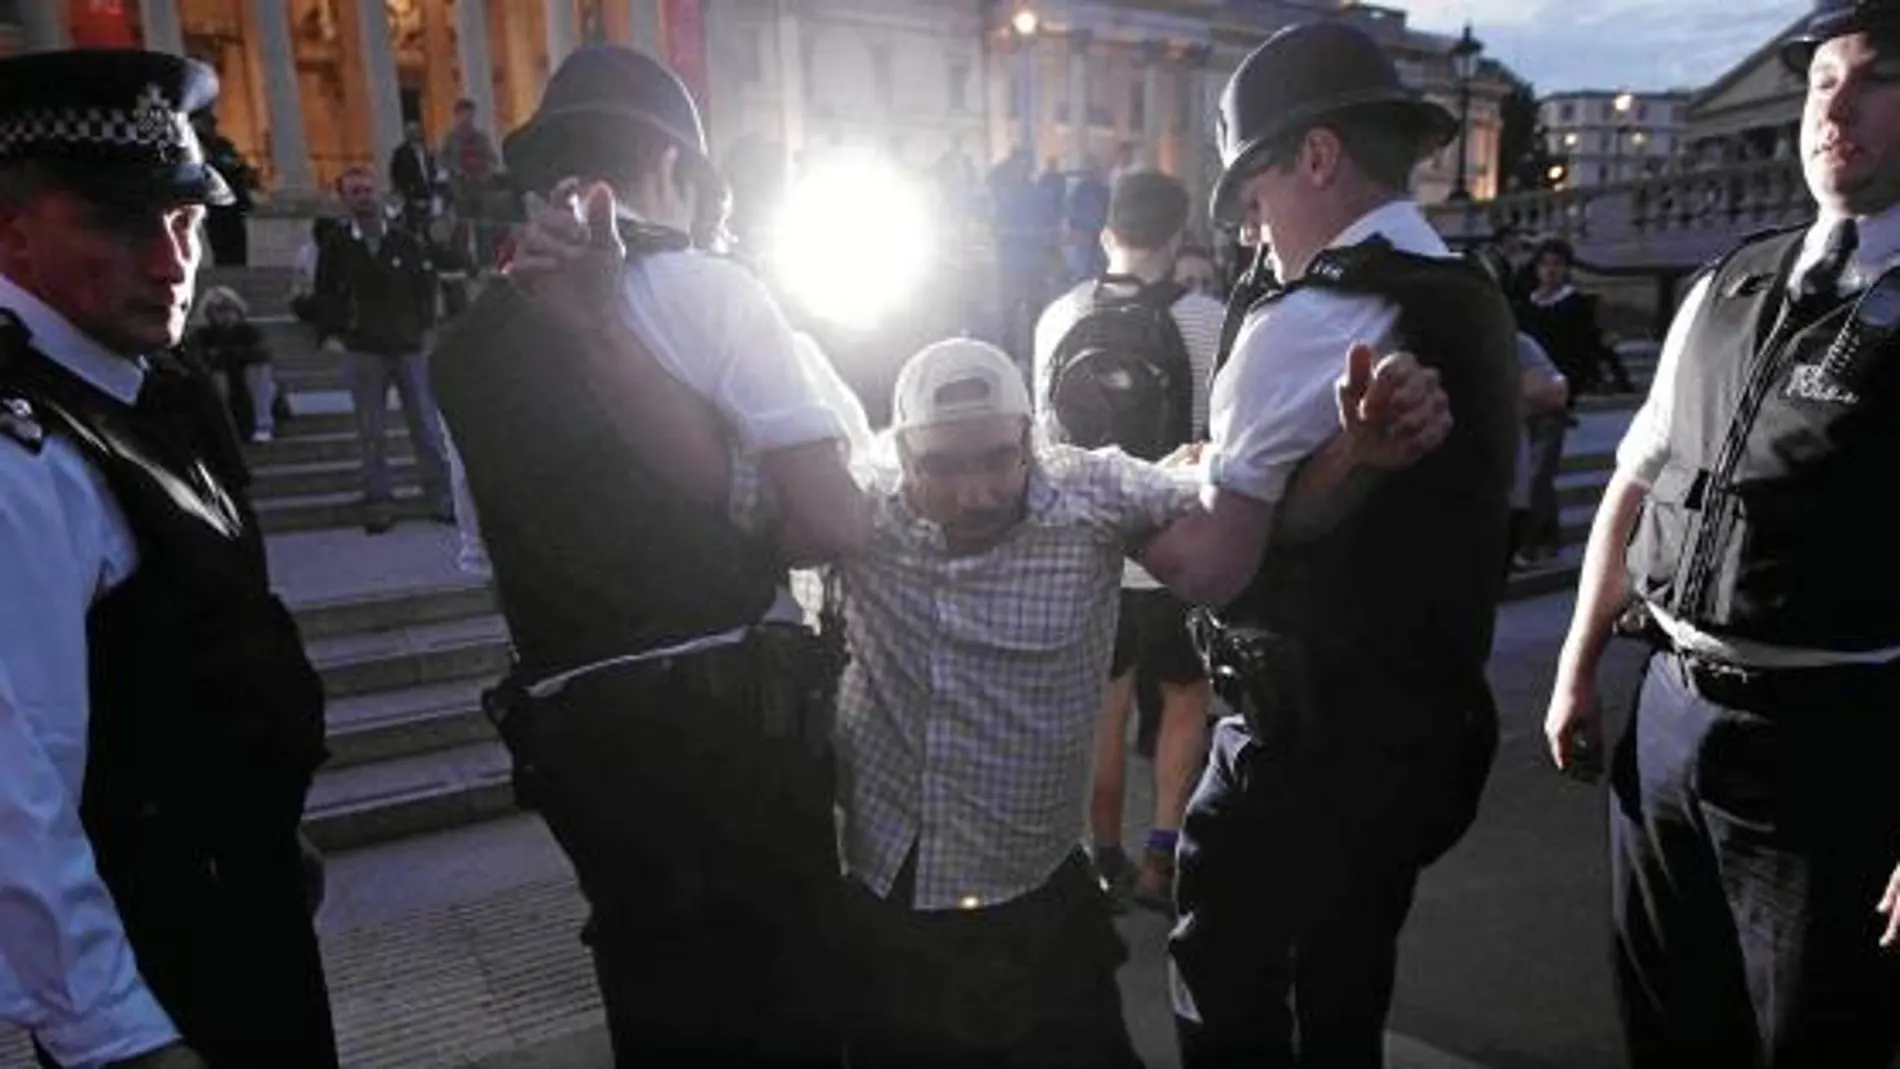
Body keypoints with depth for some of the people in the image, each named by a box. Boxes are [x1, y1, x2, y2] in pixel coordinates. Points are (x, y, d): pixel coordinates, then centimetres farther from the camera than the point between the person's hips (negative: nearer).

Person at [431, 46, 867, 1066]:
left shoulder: (467, 344, 9)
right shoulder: (704, 286, -7)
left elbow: (506, 554, 13)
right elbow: (834, 523, -12)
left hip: (569, 732, 6)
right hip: (728, 712, -5)